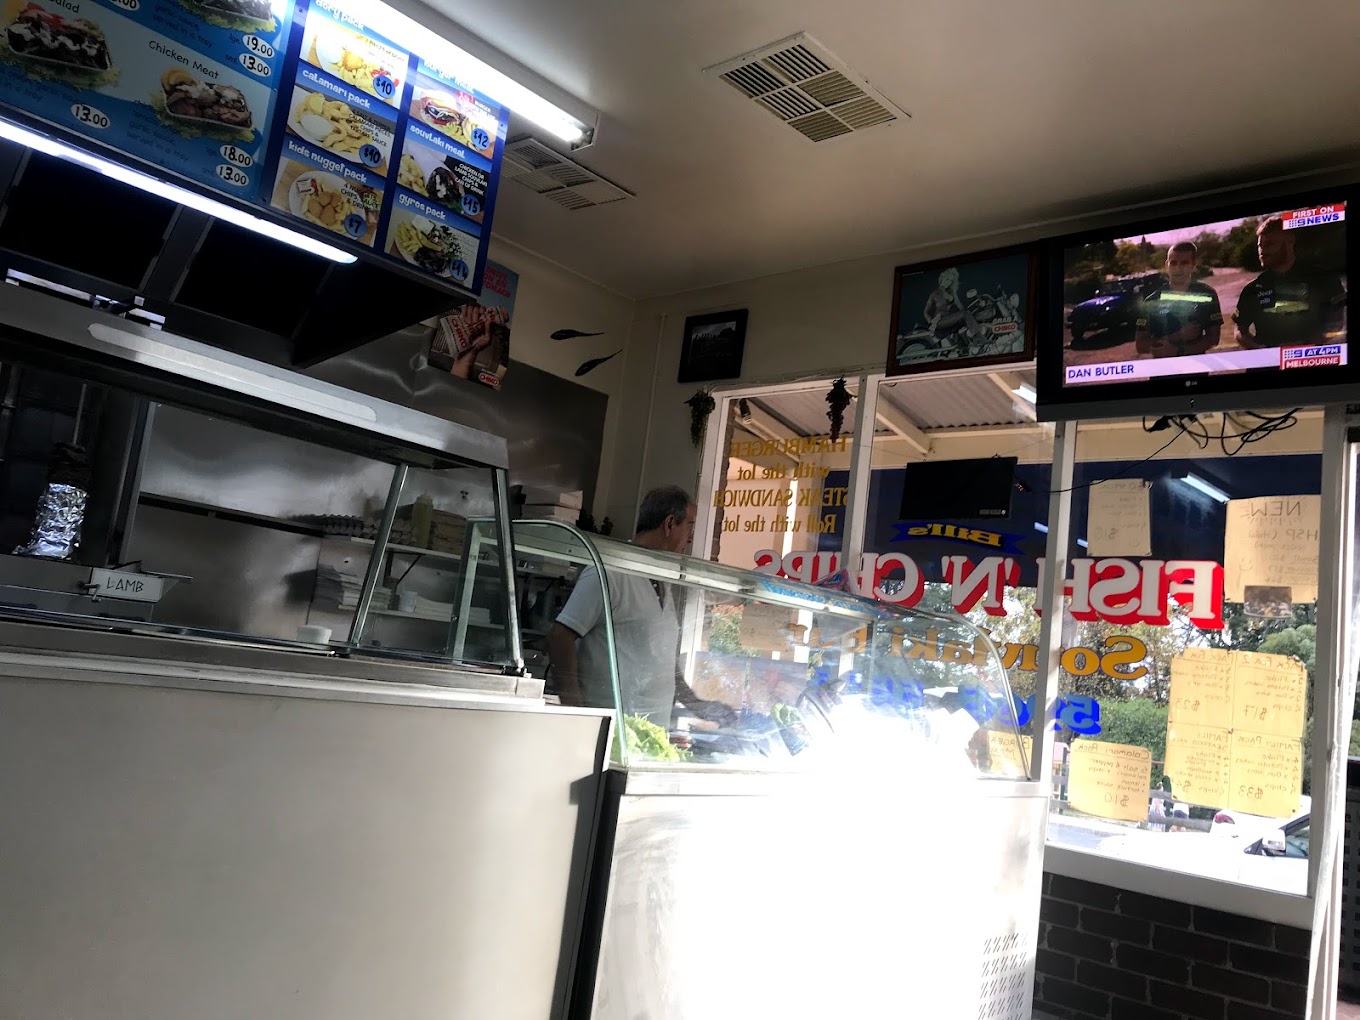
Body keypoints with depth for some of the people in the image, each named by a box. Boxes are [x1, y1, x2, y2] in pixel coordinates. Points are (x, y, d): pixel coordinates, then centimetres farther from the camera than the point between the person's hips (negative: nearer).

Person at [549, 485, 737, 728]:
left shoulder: (665, 586, 18)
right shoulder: (610, 573, -11)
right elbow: (560, 637, -15)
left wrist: (696, 704, 20)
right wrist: (574, 710, -19)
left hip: (656, 727, 8)